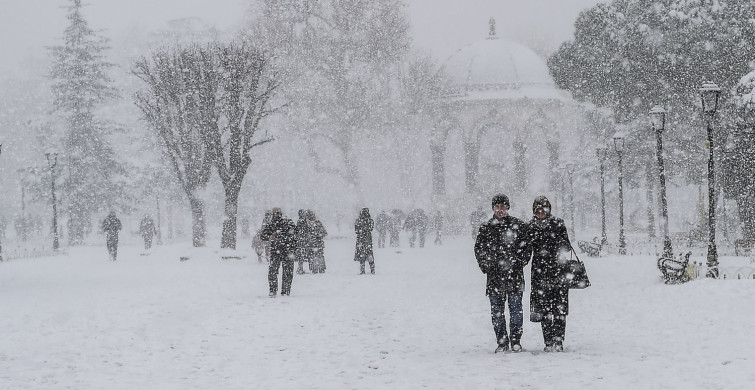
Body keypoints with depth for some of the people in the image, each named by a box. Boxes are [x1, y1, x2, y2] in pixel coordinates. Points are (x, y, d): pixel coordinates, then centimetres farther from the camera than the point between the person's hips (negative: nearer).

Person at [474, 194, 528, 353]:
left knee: (515, 308, -2)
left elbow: (525, 246, 5)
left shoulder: (518, 225, 4)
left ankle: (516, 341, 7)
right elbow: (479, 249, 13)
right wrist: (486, 267, 0)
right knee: (497, 310, 3)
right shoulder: (486, 228, 9)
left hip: (514, 274, -2)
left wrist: (519, 263, -7)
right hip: (494, 275, 2)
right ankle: (502, 342, 9)